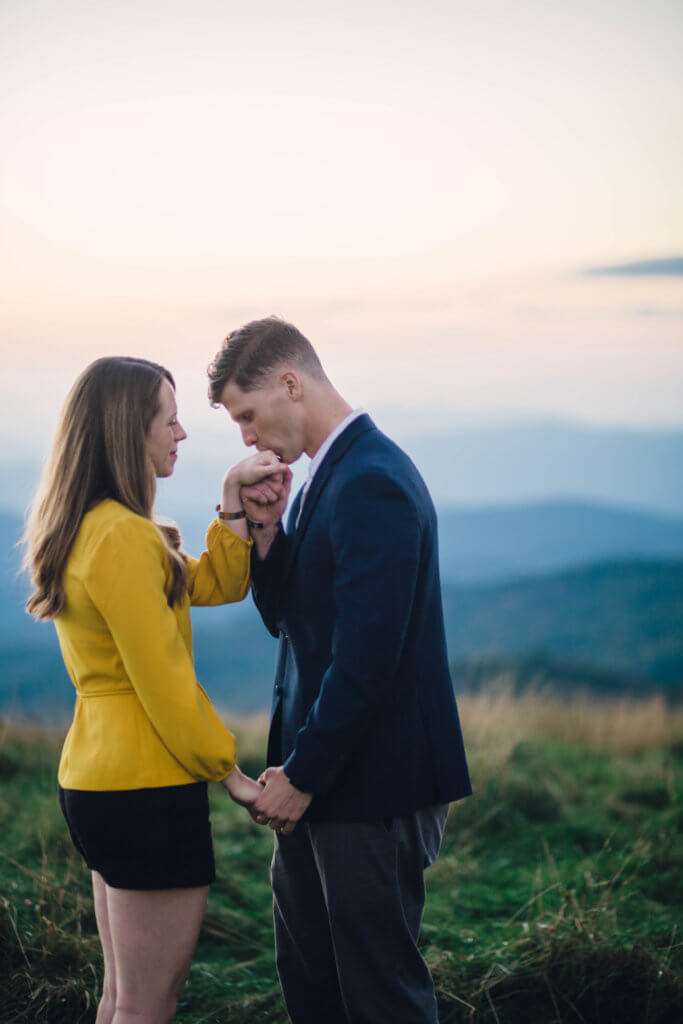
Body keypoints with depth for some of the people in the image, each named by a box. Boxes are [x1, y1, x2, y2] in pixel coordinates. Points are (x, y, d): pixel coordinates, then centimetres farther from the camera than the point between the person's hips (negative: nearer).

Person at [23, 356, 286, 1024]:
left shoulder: (83, 532, 13)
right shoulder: (122, 537, -19)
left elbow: (215, 585, 14)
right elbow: (163, 681, -19)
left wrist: (233, 498, 3)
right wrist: (231, 774, -9)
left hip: (94, 772, 10)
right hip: (148, 782, -10)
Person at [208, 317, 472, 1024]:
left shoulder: (372, 484, -20)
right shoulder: (324, 477, 12)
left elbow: (367, 657, -23)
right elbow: (285, 617, 16)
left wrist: (303, 776, -15)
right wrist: (266, 529, -1)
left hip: (370, 787, -10)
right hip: (316, 778, 10)